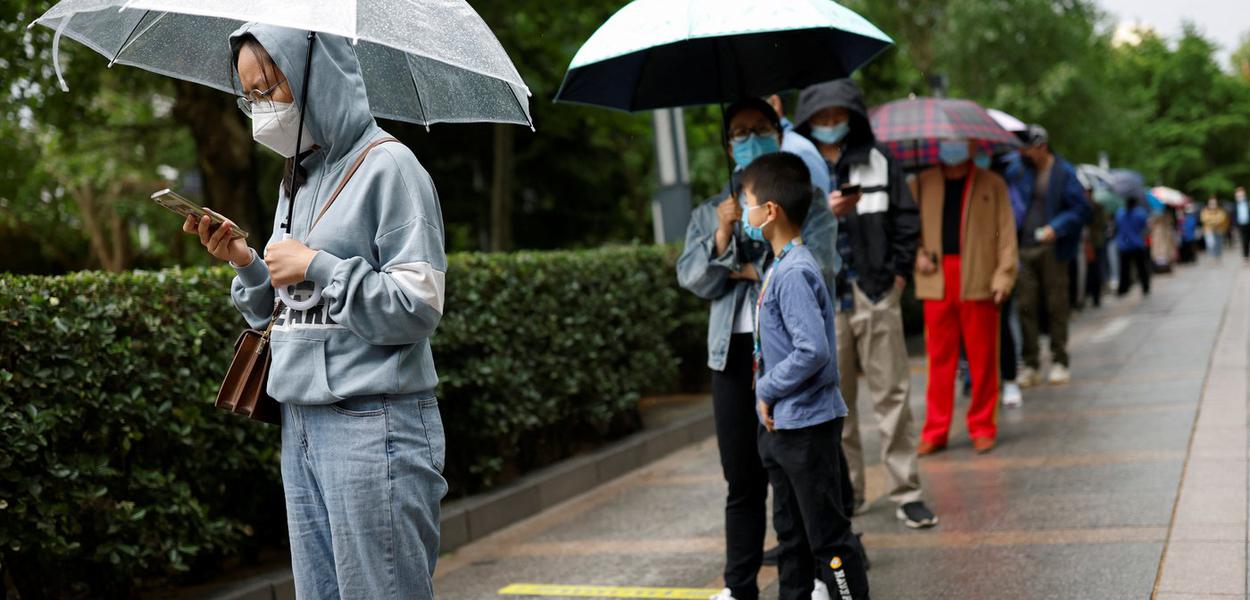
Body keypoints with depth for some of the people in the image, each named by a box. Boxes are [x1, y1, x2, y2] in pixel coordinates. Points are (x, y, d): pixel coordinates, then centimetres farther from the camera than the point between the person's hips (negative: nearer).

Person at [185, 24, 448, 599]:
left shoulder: (388, 166, -8)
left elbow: (418, 308, -15)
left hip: (373, 426, -8)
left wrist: (317, 265, -13)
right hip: (300, 423, 8)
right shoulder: (297, 181, 16)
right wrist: (247, 265, 3)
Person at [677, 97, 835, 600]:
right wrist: (722, 234, -11)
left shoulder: (807, 199, 6)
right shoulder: (709, 213, 16)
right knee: (743, 478, 5)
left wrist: (748, 270, -3)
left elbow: (815, 265, -9)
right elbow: (692, 279, 4)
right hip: (735, 352, 3)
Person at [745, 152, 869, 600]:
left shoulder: (794, 273, -20)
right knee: (791, 533, 19)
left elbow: (813, 350, -28)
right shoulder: (779, 267, 9)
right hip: (780, 425, 10)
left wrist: (767, 388, -16)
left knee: (827, 536, -2)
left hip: (807, 426, -10)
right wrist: (768, 398, 10)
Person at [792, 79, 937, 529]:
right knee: (835, 399, 6)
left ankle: (906, 492, 3)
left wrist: (899, 272, 1)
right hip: (822, 299, 0)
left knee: (893, 393, -2)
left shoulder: (879, 161, 8)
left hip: (876, 293, 0)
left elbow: (906, 220, 10)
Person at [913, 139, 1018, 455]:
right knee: (939, 357, 3)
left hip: (978, 281, -1)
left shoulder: (991, 184, 8)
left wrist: (1004, 275, -8)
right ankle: (935, 431, 9)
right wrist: (918, 255, -2)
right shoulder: (922, 183, 13)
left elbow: (1006, 231, 3)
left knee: (982, 357, 1)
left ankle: (983, 428, 11)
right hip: (937, 283, 1)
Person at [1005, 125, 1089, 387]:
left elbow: (1080, 209, -4)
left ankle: (1060, 362, 13)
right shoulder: (1016, 171, 5)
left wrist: (1056, 228, -16)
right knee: (1026, 307, 2)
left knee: (1056, 306, 4)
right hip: (1024, 248, 3)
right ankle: (1031, 364, 8)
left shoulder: (1064, 173, -4)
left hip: (1052, 249, -3)